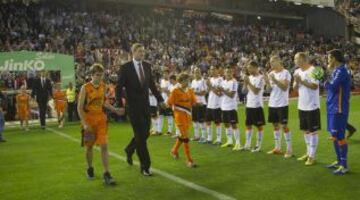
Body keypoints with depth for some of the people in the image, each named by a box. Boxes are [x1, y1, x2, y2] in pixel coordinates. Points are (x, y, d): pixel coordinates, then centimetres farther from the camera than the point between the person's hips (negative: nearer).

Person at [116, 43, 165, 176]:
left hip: (146, 104, 5)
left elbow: (152, 84, 14)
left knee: (145, 133, 11)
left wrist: (160, 99, 13)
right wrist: (120, 105, -11)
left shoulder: (147, 66, 6)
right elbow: (119, 88, -7)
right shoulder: (125, 68, -9)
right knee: (140, 135, -3)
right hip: (133, 106, -5)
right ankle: (145, 166, 7)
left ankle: (129, 150, 40)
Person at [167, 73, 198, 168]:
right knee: (185, 136, -8)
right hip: (179, 115, -6)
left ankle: (174, 150, 42)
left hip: (188, 115, 6)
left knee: (183, 135, 17)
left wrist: (197, 103, -10)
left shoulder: (190, 91, 7)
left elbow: (193, 102, 7)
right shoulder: (175, 91, -8)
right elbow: (169, 103, -6)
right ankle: (189, 160, -3)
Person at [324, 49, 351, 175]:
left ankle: (344, 166, 4)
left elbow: (332, 87, -23)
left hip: (338, 109, -10)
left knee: (340, 136, -4)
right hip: (333, 107, 10)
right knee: (334, 136, 15)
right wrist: (327, 82, -1)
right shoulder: (336, 71, 14)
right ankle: (339, 161, 25)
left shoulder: (341, 71, -16)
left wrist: (325, 81, -6)